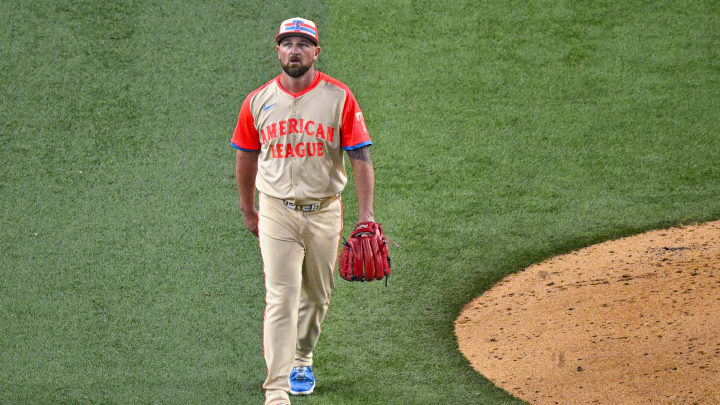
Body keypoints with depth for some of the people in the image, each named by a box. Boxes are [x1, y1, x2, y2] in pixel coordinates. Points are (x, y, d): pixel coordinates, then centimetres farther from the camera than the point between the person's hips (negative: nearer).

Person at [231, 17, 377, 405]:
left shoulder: (338, 97, -5)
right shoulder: (258, 101, -1)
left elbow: (360, 156, -6)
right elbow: (246, 155, 13)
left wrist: (366, 214, -14)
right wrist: (247, 209, 19)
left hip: (324, 212, 1)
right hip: (277, 212, -1)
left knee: (316, 295, 15)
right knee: (281, 299, -11)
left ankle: (301, 360, 40)